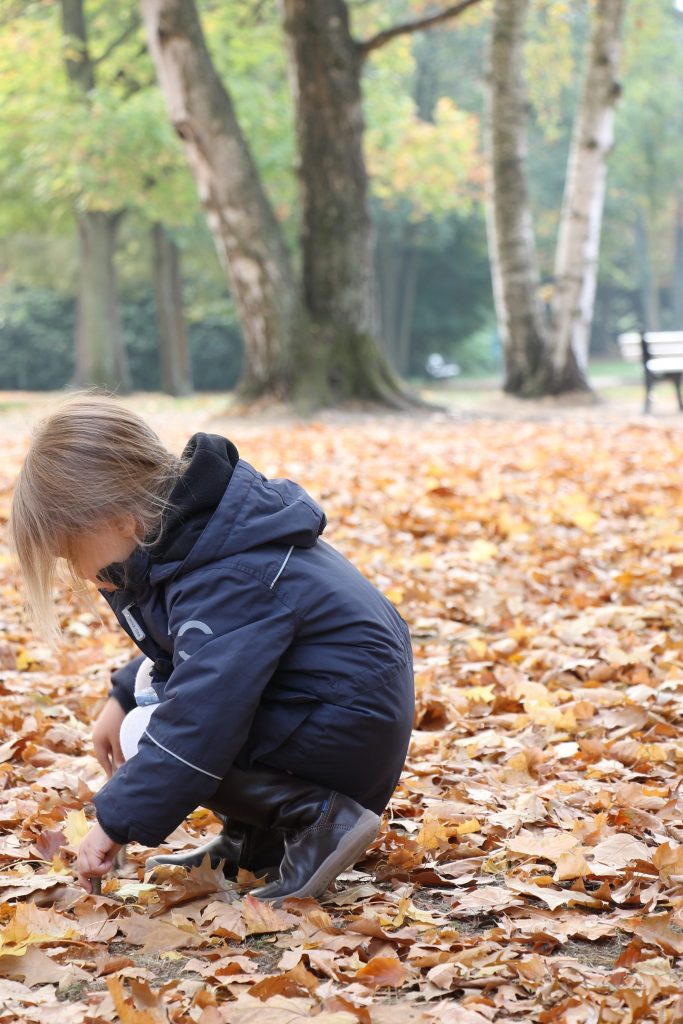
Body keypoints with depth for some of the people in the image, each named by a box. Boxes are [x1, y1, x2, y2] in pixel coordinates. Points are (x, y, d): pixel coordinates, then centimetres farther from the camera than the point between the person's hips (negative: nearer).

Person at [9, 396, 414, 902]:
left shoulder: (225, 584, -28)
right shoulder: (195, 529, 3)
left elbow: (197, 726, -30)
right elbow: (177, 648, 22)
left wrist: (117, 823, -23)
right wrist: (124, 697, 8)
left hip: (349, 729, -10)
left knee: (149, 739, -13)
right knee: (156, 681, 14)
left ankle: (319, 819, -14)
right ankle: (254, 840, 12)